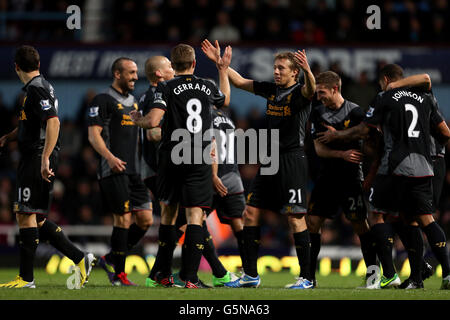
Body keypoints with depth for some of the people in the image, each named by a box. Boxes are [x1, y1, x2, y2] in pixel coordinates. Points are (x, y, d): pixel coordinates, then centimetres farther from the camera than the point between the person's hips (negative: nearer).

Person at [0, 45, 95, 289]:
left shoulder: (37, 89, -13)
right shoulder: (37, 87, 18)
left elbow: (53, 122, -25)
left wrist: (45, 159, -29)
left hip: (36, 161, -10)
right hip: (33, 160, 10)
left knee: (26, 216, -6)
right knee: (36, 219, 11)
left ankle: (26, 278, -3)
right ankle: (80, 259, 10)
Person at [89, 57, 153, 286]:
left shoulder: (133, 102, 21)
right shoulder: (103, 101, -4)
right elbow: (93, 135, -11)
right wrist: (109, 156, -25)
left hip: (134, 170, 8)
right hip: (113, 171, -8)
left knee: (145, 219, 2)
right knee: (123, 219, -10)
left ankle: (110, 259, 16)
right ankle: (118, 274, -2)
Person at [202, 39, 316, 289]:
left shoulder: (299, 93, -8)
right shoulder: (270, 90, 12)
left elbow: (311, 89, -31)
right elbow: (240, 82, 22)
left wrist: (307, 70, -51)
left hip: (292, 161, -8)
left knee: (295, 218, -9)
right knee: (250, 213, 6)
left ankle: (306, 277, -4)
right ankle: (250, 275, 12)